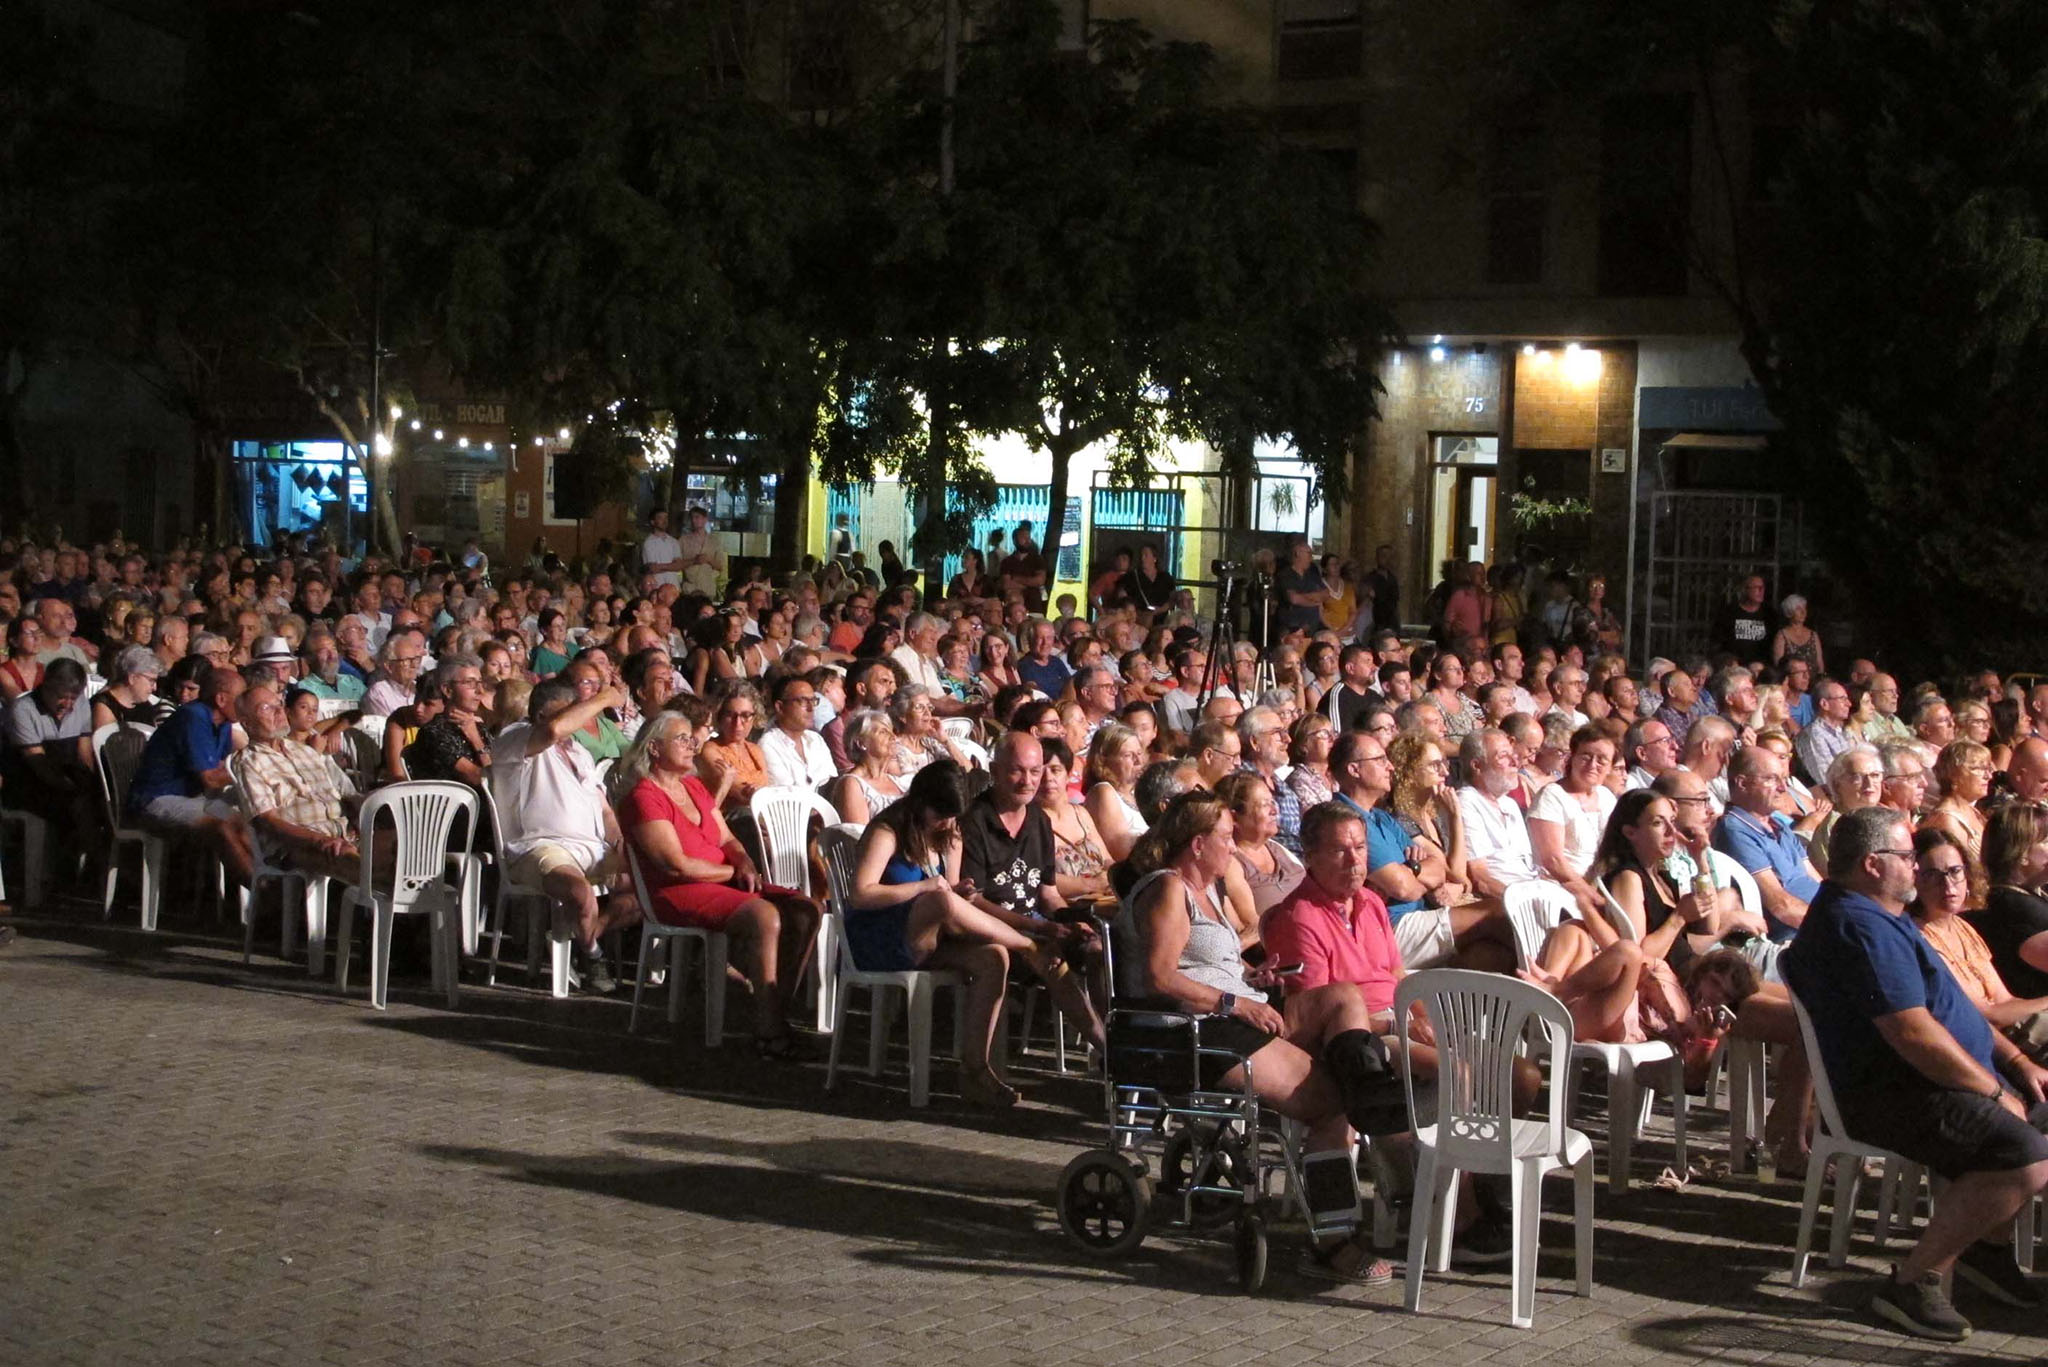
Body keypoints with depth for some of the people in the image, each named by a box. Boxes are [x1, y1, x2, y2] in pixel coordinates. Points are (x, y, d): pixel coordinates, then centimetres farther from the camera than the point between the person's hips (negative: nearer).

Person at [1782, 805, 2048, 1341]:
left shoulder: (1877, 916, 17)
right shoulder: (1861, 928, -20)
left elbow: (1951, 1006, 24)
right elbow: (1914, 1035, -26)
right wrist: (1995, 1092, -15)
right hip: (1892, 1095, -12)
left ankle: (1987, 1245, 21)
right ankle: (1912, 1282, -19)